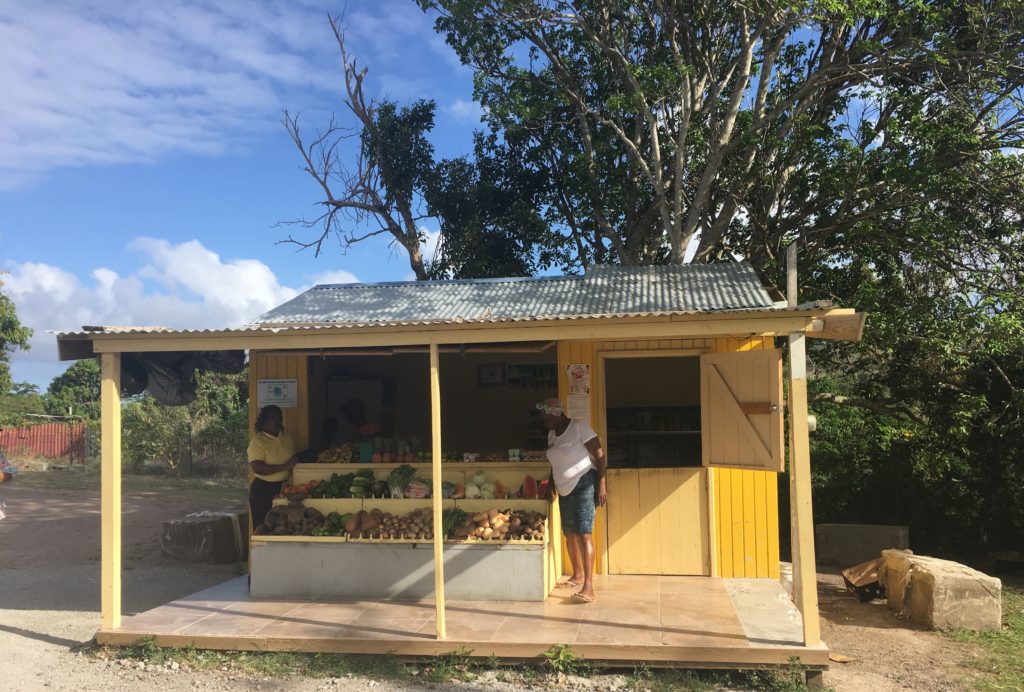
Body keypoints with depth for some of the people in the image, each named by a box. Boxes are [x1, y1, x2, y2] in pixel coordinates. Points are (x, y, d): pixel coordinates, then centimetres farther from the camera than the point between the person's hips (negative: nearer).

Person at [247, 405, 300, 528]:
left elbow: (294, 458, 25)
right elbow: (257, 468, -21)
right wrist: (285, 466, -24)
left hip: (284, 486, 5)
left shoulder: (287, 438, 9)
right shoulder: (258, 441, -9)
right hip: (263, 489, -5)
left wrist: (296, 461, 2)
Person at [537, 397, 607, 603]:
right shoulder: (552, 434, 11)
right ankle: (577, 576, 30)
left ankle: (588, 587, -17)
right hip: (565, 490, 8)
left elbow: (599, 455, -13)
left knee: (584, 534, -14)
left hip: (584, 486, -8)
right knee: (569, 533, 13)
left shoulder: (579, 427, -13)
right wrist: (550, 485, 15)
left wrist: (601, 484, -18)